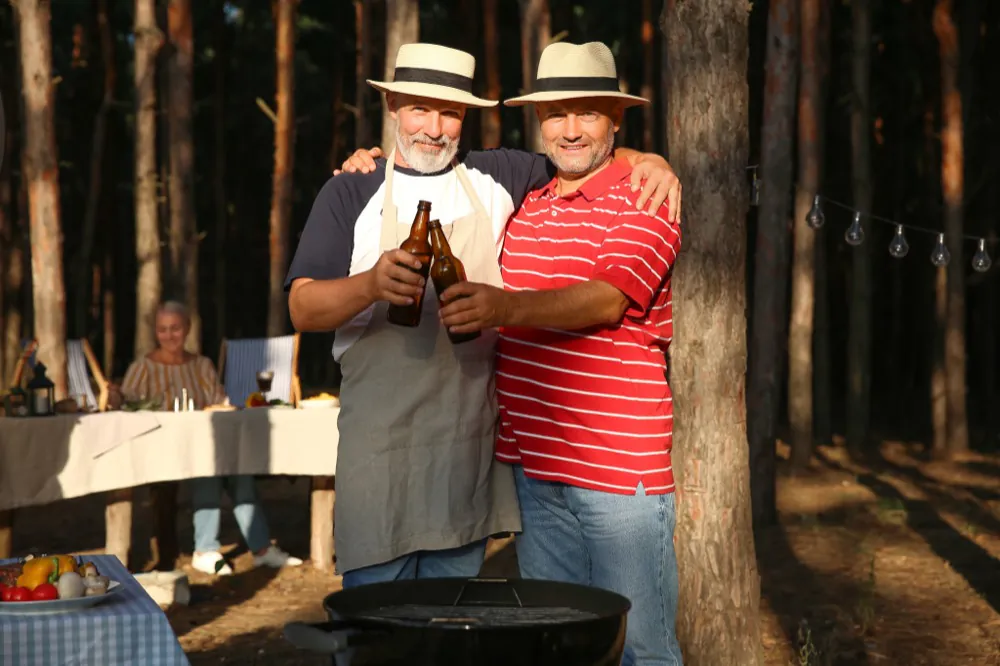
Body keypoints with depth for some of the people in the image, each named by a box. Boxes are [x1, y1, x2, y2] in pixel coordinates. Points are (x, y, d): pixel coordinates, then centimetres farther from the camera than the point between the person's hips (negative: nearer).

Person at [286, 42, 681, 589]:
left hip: (469, 444, 3)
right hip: (379, 440, -3)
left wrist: (646, 160, 1)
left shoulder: (497, 179, 12)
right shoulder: (350, 193, 4)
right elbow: (303, 309, -4)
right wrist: (372, 284, -24)